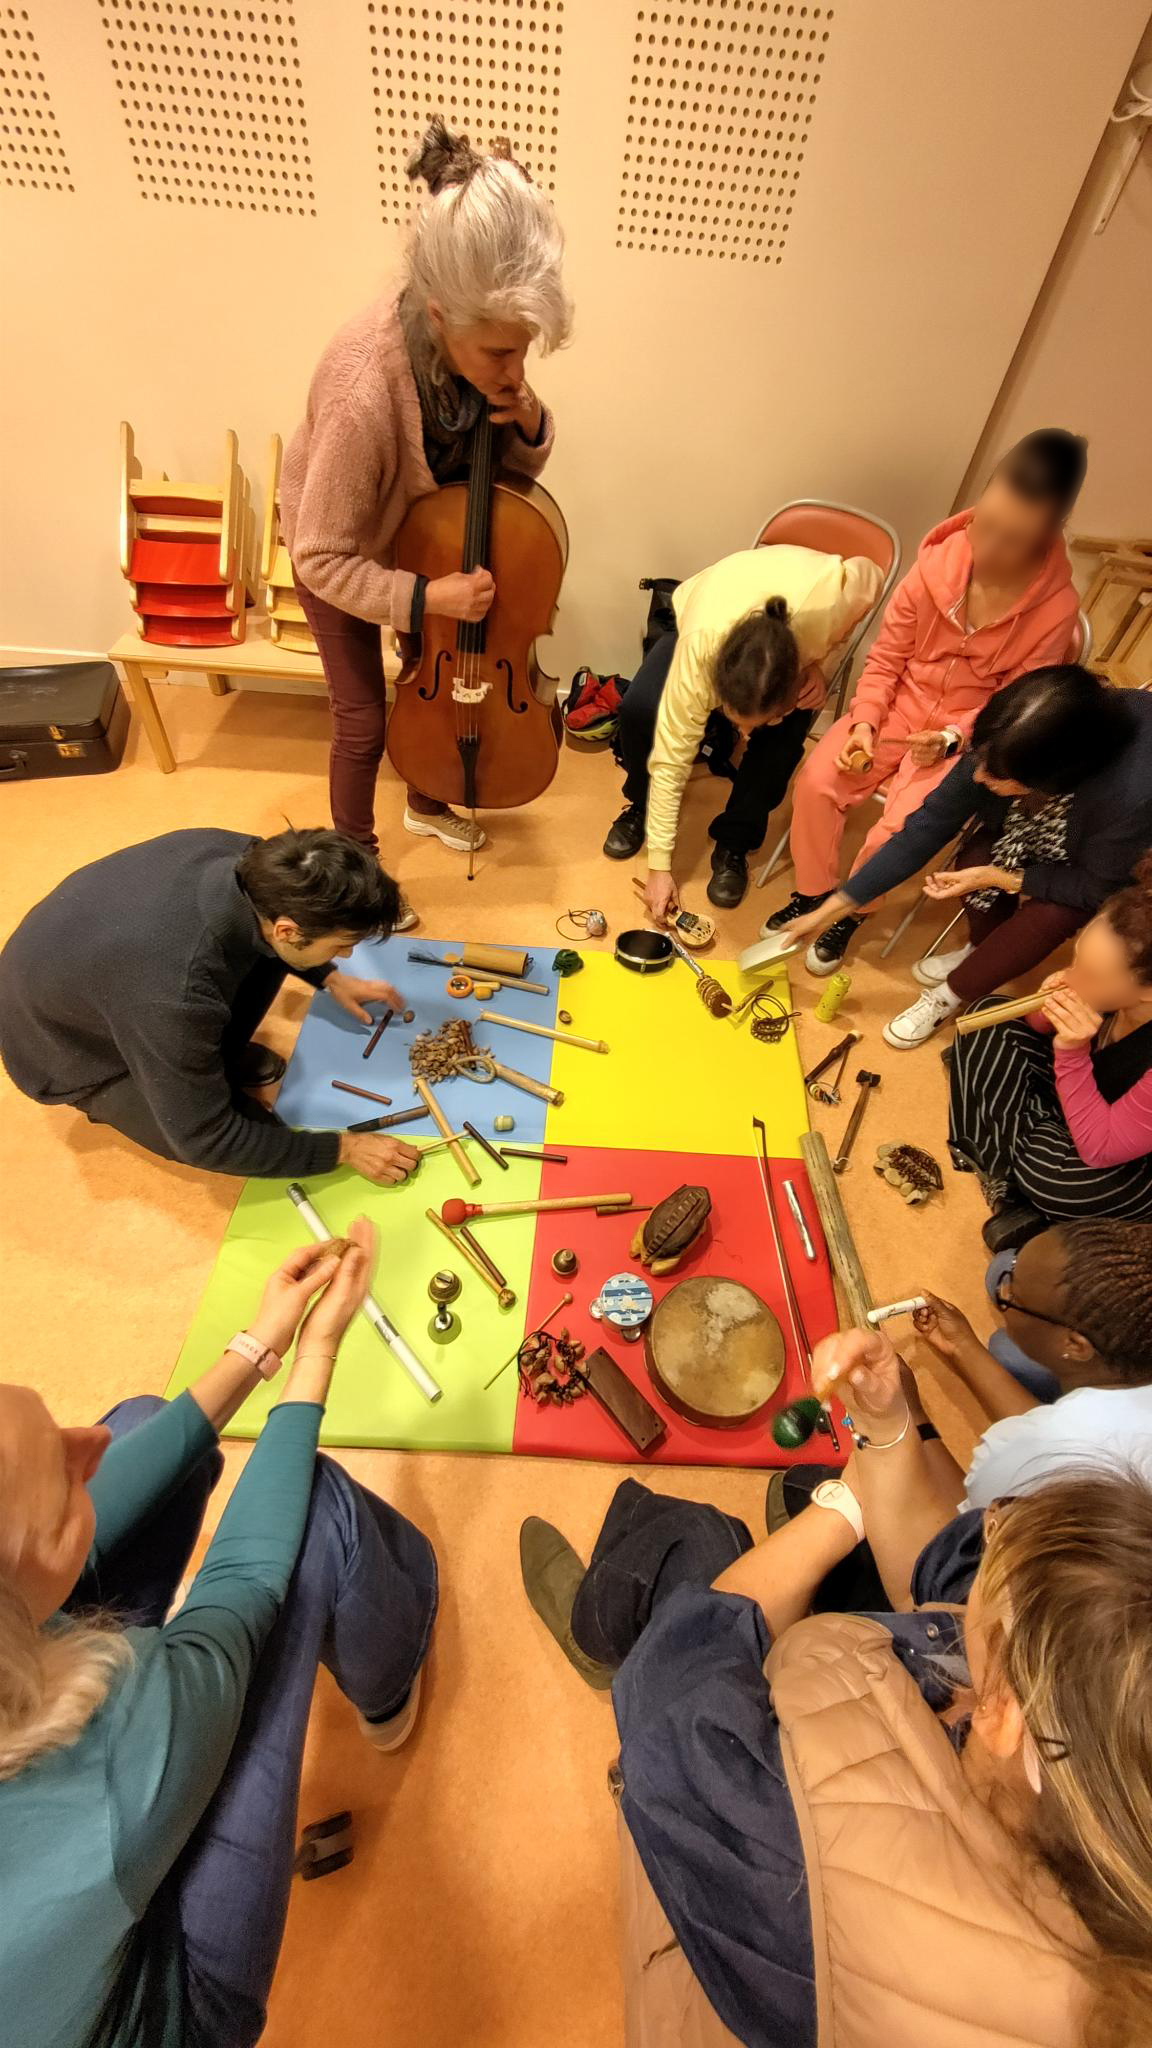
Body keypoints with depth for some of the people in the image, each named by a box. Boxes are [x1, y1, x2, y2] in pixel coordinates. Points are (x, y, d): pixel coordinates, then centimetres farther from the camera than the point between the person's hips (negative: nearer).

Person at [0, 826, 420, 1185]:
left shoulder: (245, 855, -25)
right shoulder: (177, 997, -44)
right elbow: (204, 1142, -28)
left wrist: (330, 979, -1)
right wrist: (343, 1148, -23)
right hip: (68, 1049, -6)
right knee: (259, 1136, -14)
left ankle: (212, 1052, 11)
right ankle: (114, 1096, 12)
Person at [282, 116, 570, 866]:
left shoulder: (479, 342, -22)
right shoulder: (364, 392, -39)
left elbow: (513, 464, -5)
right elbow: (323, 559, -30)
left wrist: (528, 421, -27)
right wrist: (427, 596, -40)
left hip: (426, 529, 6)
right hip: (343, 553, -6)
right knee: (364, 722, -1)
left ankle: (425, 805, 44)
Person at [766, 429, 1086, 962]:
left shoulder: (1055, 607, -16)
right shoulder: (939, 562, -12)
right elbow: (886, 656, -3)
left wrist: (950, 737, -24)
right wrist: (864, 722, -17)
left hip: (968, 734, -2)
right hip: (901, 704, 2)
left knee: (901, 827, -25)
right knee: (817, 780, -20)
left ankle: (847, 912, 4)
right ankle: (811, 893, 2)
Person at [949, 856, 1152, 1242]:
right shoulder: (1113, 988, -24)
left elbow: (1100, 1149, -30)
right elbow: (1045, 1028, -4)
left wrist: (1072, 1053, -40)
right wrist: (1047, 1012, -28)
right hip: (1090, 1094, 6)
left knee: (1050, 1171, -35)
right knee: (987, 1021, -5)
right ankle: (1004, 1178, -2)